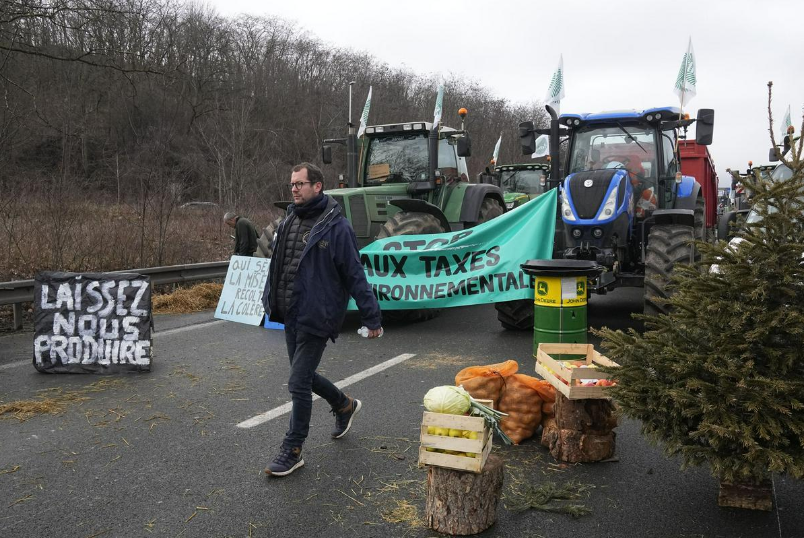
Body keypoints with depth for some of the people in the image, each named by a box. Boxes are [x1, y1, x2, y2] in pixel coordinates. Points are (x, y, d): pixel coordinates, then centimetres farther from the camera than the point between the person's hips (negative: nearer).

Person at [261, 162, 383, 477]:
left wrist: (371, 317, -12)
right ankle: (345, 405, 45)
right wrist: (270, 299, 17)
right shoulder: (289, 221, 8)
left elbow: (355, 275, -13)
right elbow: (277, 265, 18)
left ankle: (292, 451, 12)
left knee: (299, 384, -4)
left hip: (316, 318, -8)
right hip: (291, 315, 8)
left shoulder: (336, 226, -13)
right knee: (304, 375, 20)